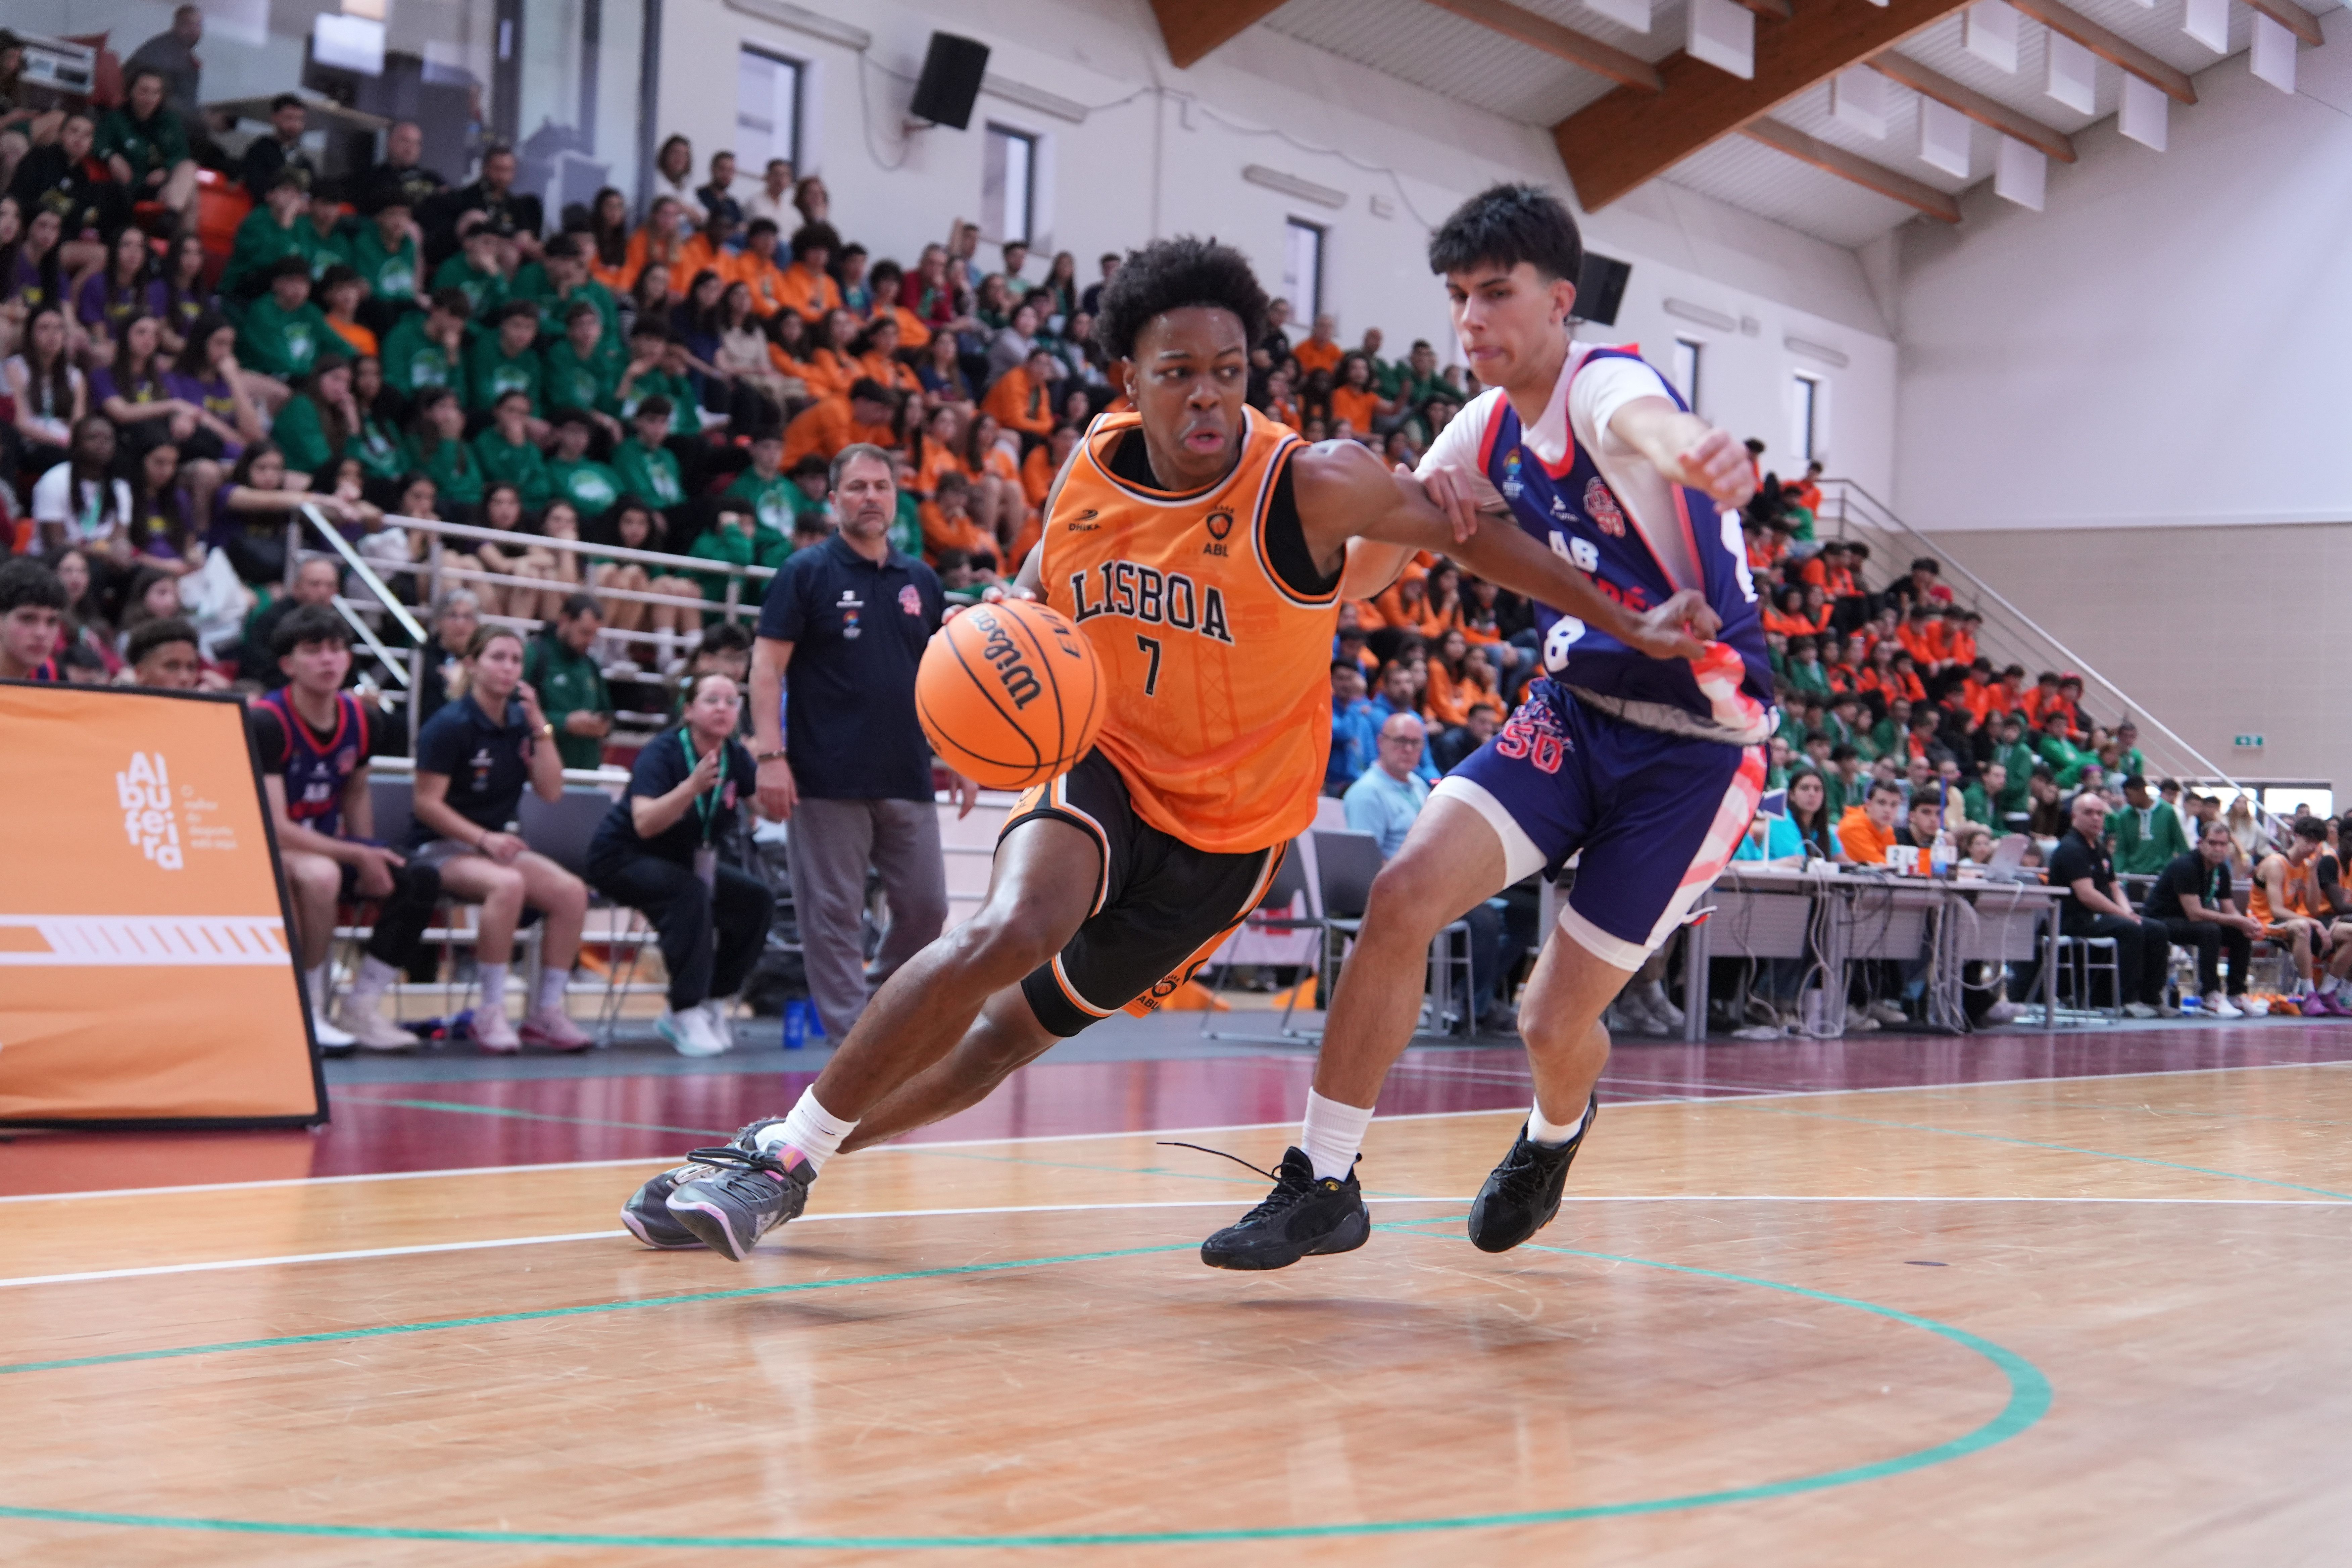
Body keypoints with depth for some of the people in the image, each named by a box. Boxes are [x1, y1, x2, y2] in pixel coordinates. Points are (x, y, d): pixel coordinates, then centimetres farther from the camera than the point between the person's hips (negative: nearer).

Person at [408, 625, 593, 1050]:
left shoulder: (520, 723, 7)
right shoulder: (451, 726, -10)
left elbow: (551, 791, 0)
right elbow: (427, 803, -12)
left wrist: (540, 726, -9)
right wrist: (482, 839, -22)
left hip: (497, 843, 6)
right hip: (440, 847, -6)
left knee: (571, 891, -19)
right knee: (507, 884, -37)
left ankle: (547, 1012, -11)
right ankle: (491, 1013, -27)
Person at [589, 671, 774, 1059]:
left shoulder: (735, 756, -4)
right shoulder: (663, 752, -22)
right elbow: (645, 824, -35)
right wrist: (694, 786, -46)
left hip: (684, 859, 7)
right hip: (623, 858, -7)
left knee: (757, 899, -9)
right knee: (690, 893, -34)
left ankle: (710, 1003, 0)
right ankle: (686, 1013, -30)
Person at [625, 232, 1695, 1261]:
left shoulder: (1310, 486, -20)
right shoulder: (1091, 471, -7)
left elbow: (1466, 533, -8)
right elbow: (1035, 601, 10)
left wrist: (1630, 623, -7)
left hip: (1225, 826, -1)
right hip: (1105, 764, 1)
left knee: (1010, 1032, 5)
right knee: (1007, 933, -29)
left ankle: (805, 1150, 26)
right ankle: (781, 1154, -17)